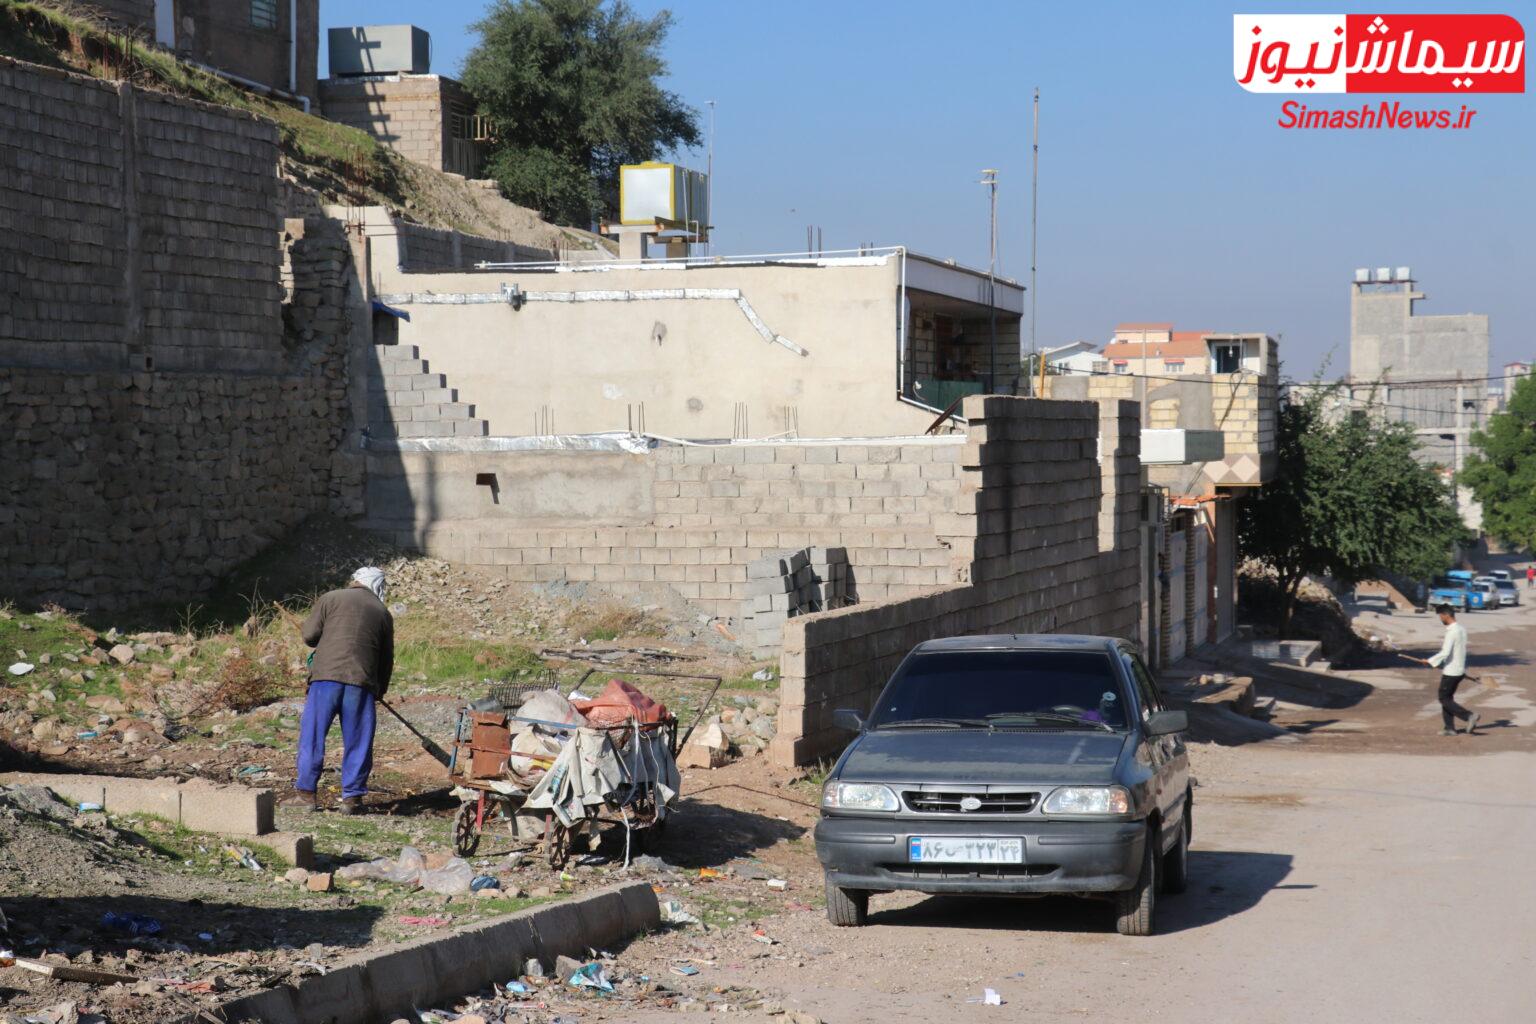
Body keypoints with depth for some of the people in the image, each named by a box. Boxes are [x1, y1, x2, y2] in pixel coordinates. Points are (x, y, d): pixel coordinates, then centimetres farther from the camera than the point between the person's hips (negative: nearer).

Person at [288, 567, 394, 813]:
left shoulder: (330, 599, 9)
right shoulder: (383, 613, 16)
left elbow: (309, 635, 2)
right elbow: (387, 659, 18)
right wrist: (380, 690, 30)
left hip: (326, 675, -1)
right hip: (362, 682, 1)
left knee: (312, 736, 6)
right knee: (357, 742, 7)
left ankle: (306, 792, 6)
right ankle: (352, 797, 8)